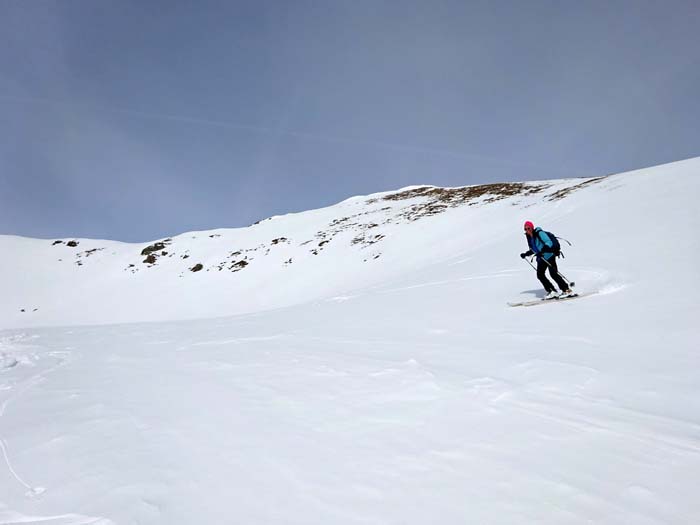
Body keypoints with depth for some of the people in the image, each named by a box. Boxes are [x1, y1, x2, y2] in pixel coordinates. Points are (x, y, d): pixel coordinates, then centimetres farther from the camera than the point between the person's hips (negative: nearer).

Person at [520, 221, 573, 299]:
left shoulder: (539, 233, -15)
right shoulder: (529, 237, 9)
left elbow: (549, 243, -24)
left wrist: (542, 251, -36)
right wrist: (526, 254, 10)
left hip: (549, 256, -8)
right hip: (541, 258, 8)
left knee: (553, 274, -13)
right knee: (540, 275, -2)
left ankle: (567, 290, -3)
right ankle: (552, 291, 6)